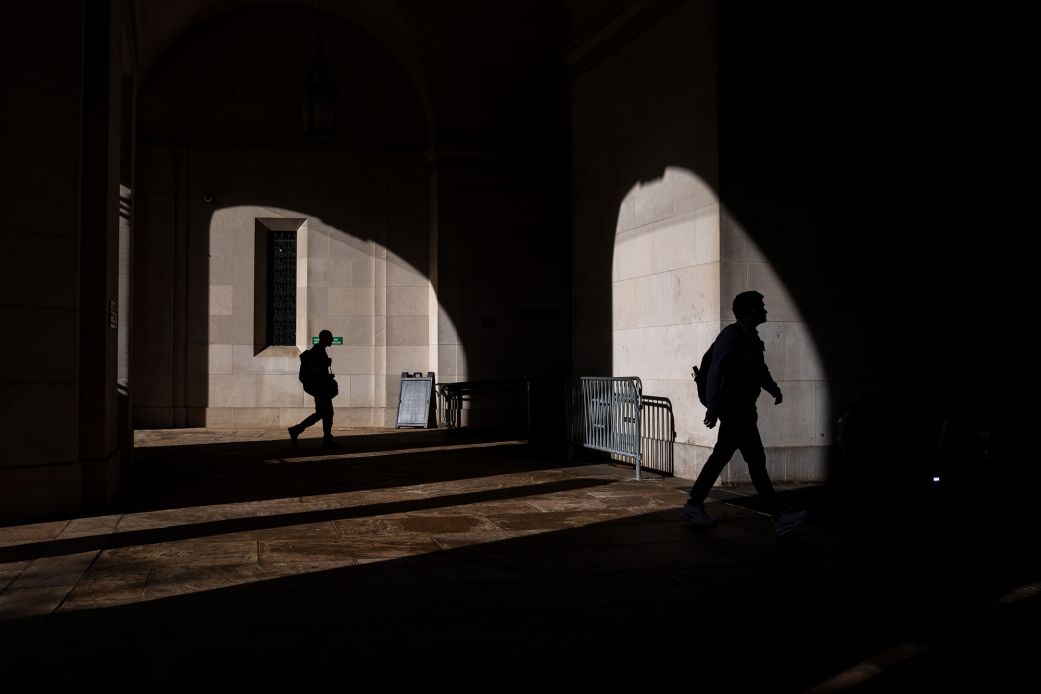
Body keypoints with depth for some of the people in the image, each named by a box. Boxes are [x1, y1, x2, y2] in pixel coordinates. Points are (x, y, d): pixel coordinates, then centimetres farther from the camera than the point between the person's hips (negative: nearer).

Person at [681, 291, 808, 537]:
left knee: (720, 457, 13)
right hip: (733, 407, -10)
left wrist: (773, 388, 3)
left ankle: (694, 505, 21)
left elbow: (760, 370, 21)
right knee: (756, 460, -8)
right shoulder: (732, 335, -14)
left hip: (744, 407, 10)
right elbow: (715, 371, -19)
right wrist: (712, 407, -24)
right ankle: (780, 518, -5)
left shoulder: (751, 339, 15)